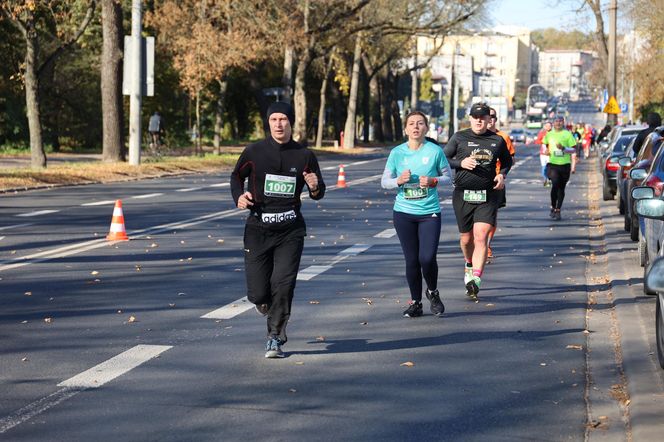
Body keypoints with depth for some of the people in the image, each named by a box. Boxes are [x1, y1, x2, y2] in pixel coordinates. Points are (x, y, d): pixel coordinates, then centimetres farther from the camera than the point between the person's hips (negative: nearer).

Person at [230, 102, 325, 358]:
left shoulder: (304, 156, 2)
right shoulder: (254, 152, 0)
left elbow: (319, 192, 12)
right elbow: (237, 176, 16)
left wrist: (315, 188, -12)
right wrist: (239, 196, -3)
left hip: (290, 231, 0)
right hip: (258, 229, 0)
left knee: (283, 284, -12)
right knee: (258, 293, -2)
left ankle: (275, 338, 4)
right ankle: (263, 301, 37)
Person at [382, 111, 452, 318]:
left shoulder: (435, 151, -4)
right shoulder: (397, 153, 0)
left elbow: (448, 176, 6)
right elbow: (384, 181, 6)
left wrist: (433, 181, -14)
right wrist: (398, 181, -15)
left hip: (429, 212, -2)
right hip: (403, 213, 2)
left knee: (427, 258, -12)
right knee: (412, 260, 4)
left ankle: (433, 292, 18)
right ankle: (416, 303, 19)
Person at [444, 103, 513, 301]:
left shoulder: (497, 141, 7)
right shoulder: (459, 138, 3)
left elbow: (507, 161, 23)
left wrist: (502, 174, 3)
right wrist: (461, 163, -11)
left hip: (488, 196, -1)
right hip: (463, 195, 1)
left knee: (481, 237, -15)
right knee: (466, 239, 10)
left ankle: (475, 280, -18)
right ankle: (469, 264, 42)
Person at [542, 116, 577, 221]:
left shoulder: (567, 134, 0)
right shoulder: (549, 134, 8)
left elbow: (574, 150, -1)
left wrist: (563, 148, -17)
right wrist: (547, 151, 4)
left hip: (564, 164, 0)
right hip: (553, 164, 0)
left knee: (561, 188, 6)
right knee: (555, 184, -18)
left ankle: (558, 210, 16)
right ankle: (553, 207, -1)